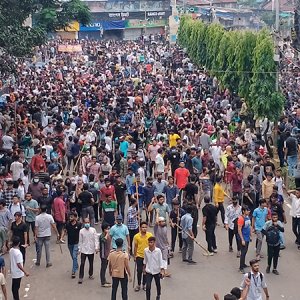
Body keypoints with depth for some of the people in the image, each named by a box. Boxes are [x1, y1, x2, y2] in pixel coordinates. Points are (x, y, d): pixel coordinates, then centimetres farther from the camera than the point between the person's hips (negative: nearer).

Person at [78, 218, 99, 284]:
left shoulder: (93, 230, -4)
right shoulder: (81, 231, -2)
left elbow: (96, 239, -4)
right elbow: (80, 241, 5)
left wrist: (96, 247, -13)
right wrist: (79, 249, 6)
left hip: (91, 250, 1)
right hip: (83, 250, -1)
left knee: (91, 263, 13)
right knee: (82, 264, -6)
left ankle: (90, 274, 33)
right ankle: (81, 277, 0)